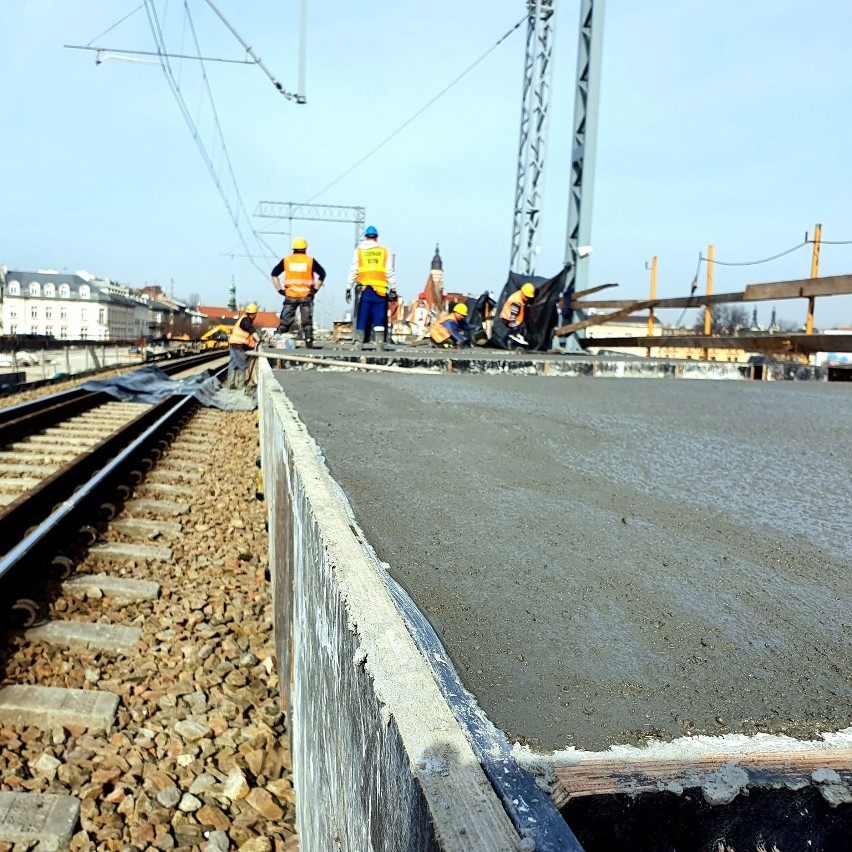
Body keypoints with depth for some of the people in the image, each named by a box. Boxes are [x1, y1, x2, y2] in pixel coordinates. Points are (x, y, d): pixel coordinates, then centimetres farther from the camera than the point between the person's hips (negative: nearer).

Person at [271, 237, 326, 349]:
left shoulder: (286, 260, 5)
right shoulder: (310, 260, 1)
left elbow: (274, 273, 5)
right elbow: (322, 274, -5)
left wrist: (280, 289, 5)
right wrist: (315, 289, -4)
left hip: (290, 296, 1)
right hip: (306, 296, -1)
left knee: (284, 321, 6)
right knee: (307, 322, 5)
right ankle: (309, 343, 3)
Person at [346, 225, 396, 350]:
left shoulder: (359, 250, 8)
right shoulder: (385, 251, 8)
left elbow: (353, 271, 6)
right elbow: (390, 272, 5)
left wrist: (348, 288, 9)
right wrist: (393, 288, 9)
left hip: (365, 289, 0)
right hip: (380, 290, 0)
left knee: (362, 317, 4)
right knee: (379, 318, 3)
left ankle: (357, 344, 1)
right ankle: (379, 344, 0)